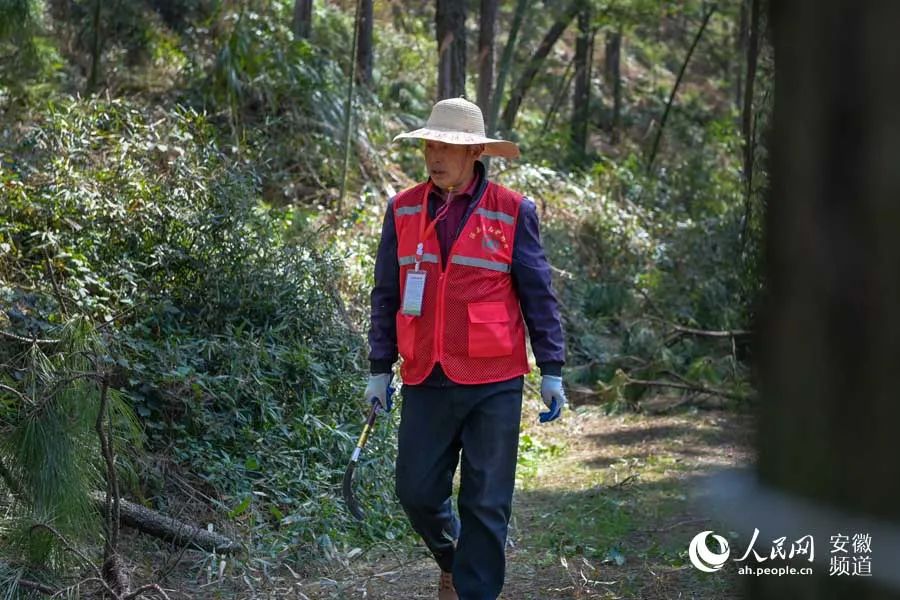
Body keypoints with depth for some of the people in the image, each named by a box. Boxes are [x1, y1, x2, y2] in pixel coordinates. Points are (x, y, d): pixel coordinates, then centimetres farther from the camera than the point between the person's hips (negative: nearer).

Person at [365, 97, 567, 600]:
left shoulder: (514, 212, -2)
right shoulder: (404, 210, 7)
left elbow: (539, 295, 1)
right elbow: (386, 295, 12)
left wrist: (552, 371, -2)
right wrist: (380, 369, 10)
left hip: (494, 383, -3)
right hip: (426, 381, 3)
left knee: (487, 502, 1)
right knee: (417, 491, 6)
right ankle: (453, 559, 35)